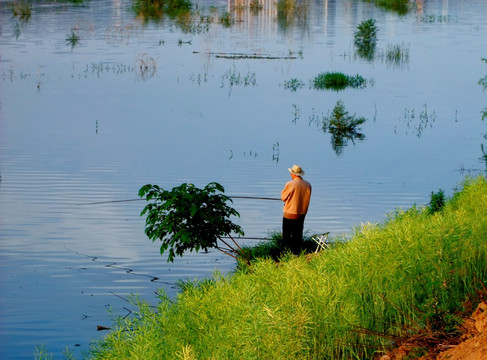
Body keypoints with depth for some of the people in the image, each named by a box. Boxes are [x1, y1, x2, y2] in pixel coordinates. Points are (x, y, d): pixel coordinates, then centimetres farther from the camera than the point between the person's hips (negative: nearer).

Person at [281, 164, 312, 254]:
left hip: (290, 214, -5)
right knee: (298, 236, 13)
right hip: (302, 213, 5)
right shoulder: (308, 185, 1)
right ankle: (297, 253, 15)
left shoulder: (290, 184, -15)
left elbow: (283, 197, -5)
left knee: (287, 235, 3)